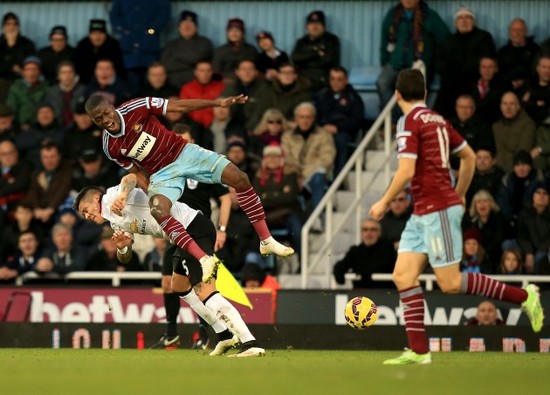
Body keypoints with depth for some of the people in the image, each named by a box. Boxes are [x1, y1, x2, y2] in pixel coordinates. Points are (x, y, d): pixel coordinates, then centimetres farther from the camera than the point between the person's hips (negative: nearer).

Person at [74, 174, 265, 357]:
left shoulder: (112, 197, -5)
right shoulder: (117, 221, 24)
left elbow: (131, 178, -27)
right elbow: (125, 257, 20)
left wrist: (121, 195, -47)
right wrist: (121, 247, -3)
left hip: (194, 227, -11)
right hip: (184, 235, 11)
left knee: (204, 291, -21)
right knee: (178, 285, 27)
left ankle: (250, 343, -31)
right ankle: (224, 336, 28)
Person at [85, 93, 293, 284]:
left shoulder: (135, 108, -15)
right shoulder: (110, 148, -9)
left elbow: (178, 106, -11)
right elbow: (137, 172, 5)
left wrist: (218, 103, -14)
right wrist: (153, 195, -7)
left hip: (183, 153, 0)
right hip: (162, 173, 0)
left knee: (240, 179, -13)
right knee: (157, 211, -31)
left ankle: (266, 240, -2)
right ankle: (204, 259, -34)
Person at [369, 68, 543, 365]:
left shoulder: (410, 122, -12)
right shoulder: (438, 120, 13)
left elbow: (406, 172, -20)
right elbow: (469, 157, 20)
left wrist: (384, 202, -8)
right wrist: (459, 194, 30)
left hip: (438, 210, -9)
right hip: (422, 214, 9)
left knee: (450, 283, -6)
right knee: (403, 275, 3)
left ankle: (523, 296, 2)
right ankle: (418, 351, -1)